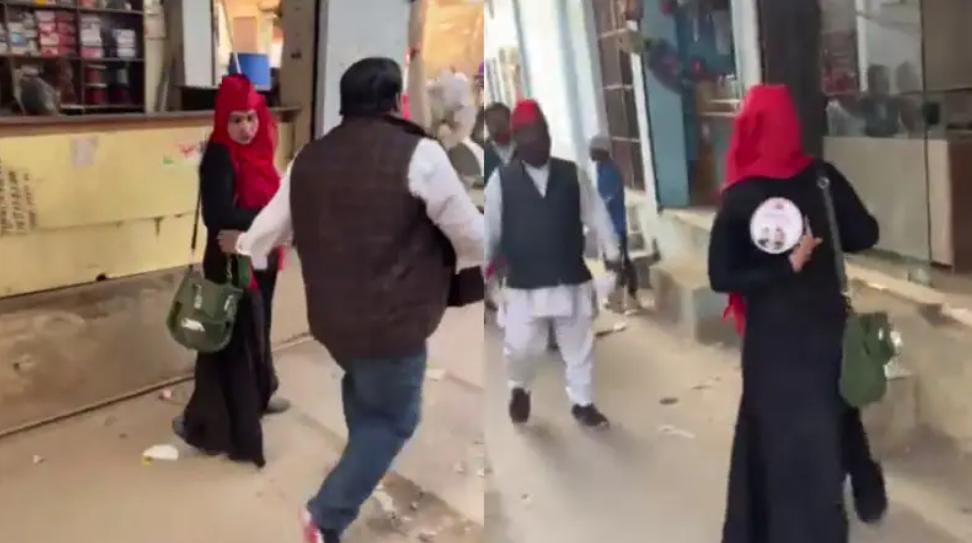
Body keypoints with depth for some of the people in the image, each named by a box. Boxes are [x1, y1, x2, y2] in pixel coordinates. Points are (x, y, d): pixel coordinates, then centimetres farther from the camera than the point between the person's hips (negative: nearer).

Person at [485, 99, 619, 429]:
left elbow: (596, 215, 7)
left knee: (579, 347, 11)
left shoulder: (572, 173, 3)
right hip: (524, 286, -2)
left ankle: (583, 403, 30)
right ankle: (519, 389, 33)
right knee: (520, 348, 0)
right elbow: (490, 228, 0)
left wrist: (613, 254, 6)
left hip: (573, 282, 2)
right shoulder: (502, 180, -3)